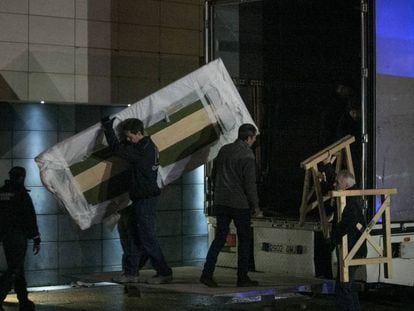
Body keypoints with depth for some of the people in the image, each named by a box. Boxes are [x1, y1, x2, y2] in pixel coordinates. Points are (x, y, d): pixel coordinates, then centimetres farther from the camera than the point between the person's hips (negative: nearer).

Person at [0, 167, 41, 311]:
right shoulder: (22, 194, -10)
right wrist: (36, 239, -8)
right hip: (18, 236, -7)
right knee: (14, 269, -7)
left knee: (17, 268, 15)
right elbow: (31, 218, -12)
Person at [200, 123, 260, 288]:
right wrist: (255, 205, -5)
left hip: (221, 202, 6)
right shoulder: (247, 155, -12)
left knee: (219, 238, 9)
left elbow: (214, 174, 15)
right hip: (240, 204, -6)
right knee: (244, 239, 6)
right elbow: (250, 183, -13)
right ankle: (242, 277, 9)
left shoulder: (224, 150, 9)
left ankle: (207, 274, 0)